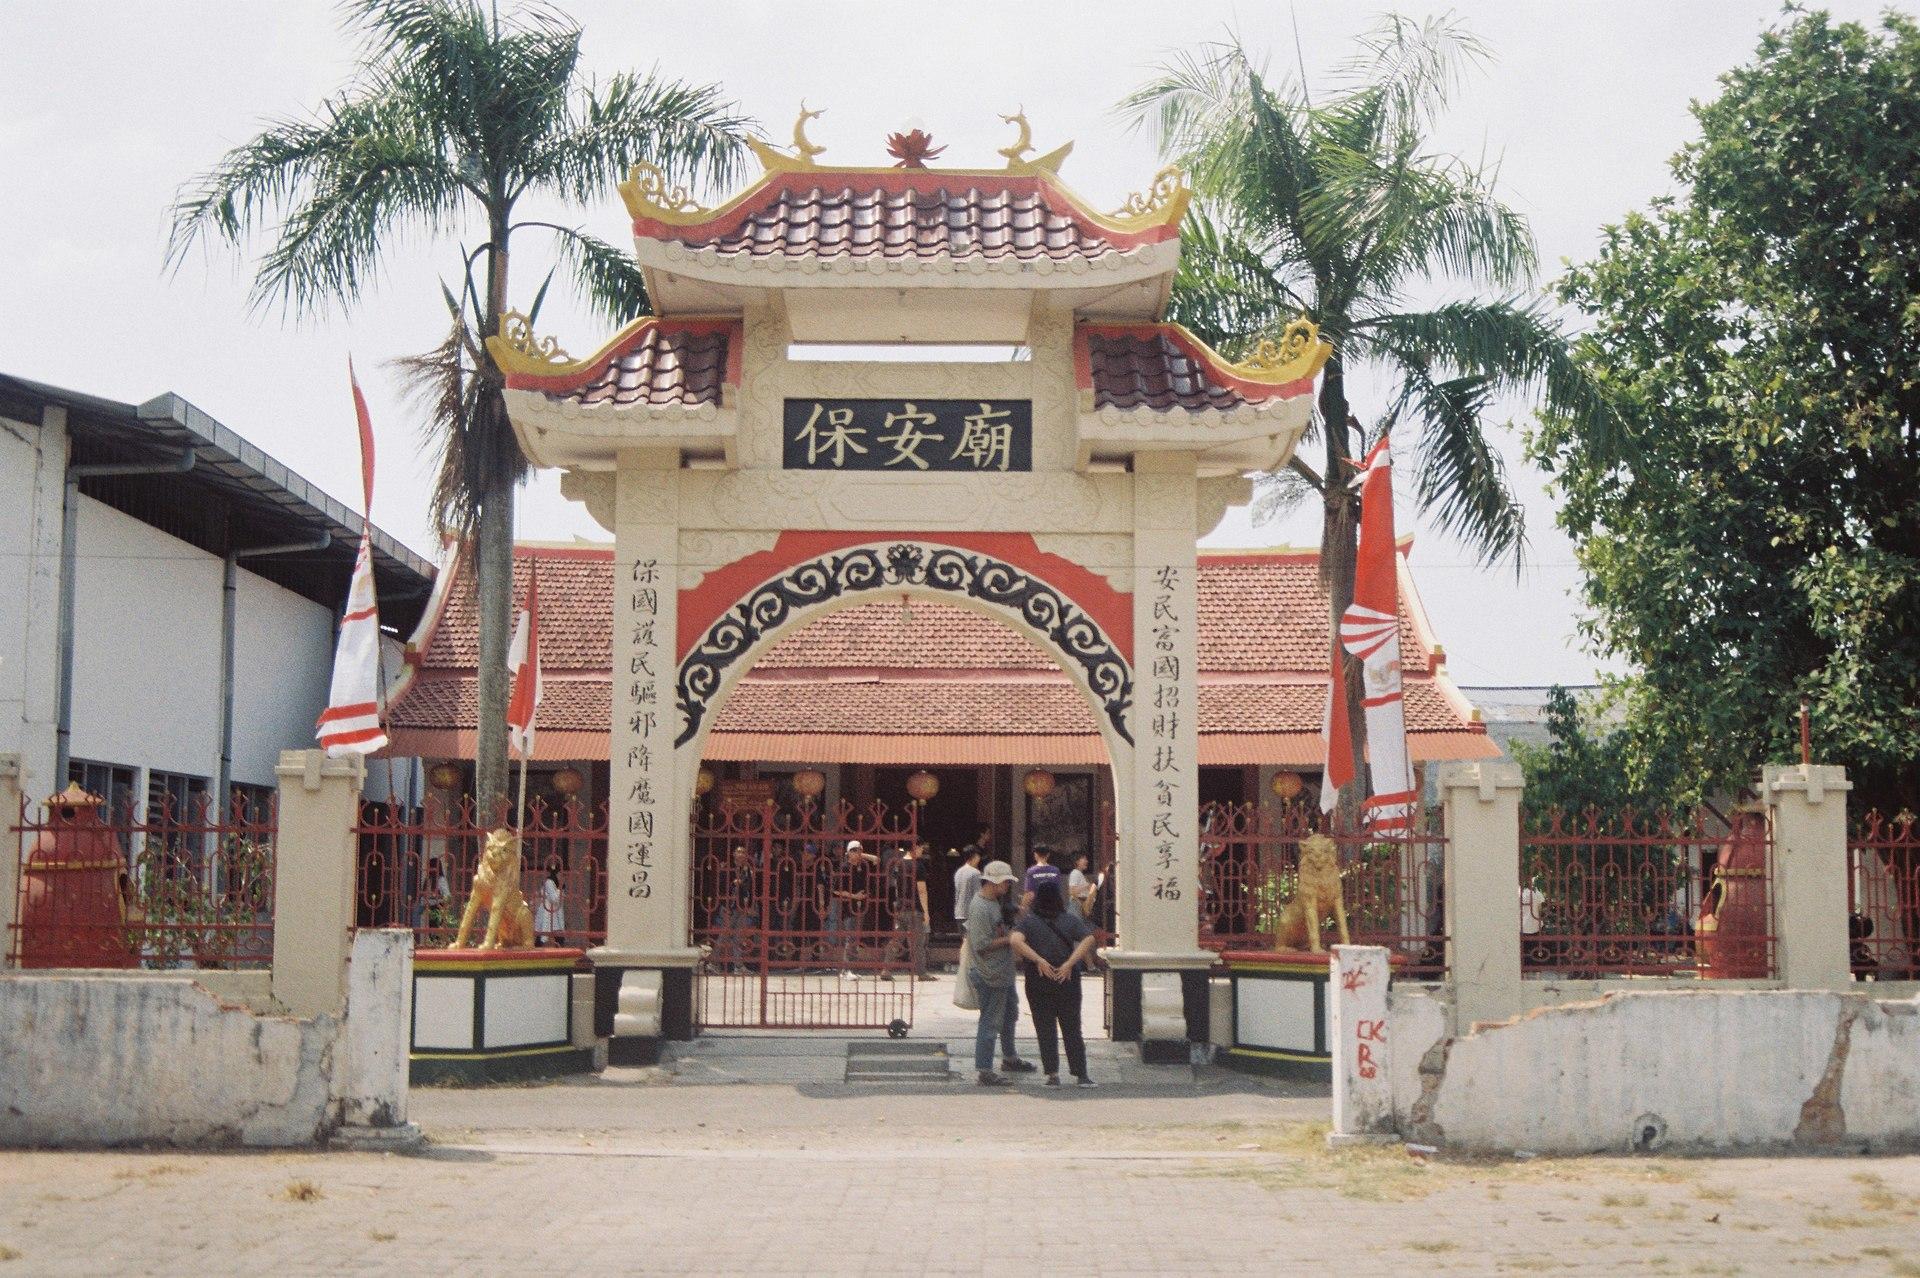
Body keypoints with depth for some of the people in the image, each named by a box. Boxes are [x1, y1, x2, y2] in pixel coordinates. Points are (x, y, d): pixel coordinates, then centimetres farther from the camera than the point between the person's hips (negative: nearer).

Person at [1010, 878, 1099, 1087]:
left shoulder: (1027, 921, -2)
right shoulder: (1071, 920, 2)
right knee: (1072, 1029, 11)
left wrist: (1039, 960, -20)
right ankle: (1081, 1074, 13)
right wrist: (1070, 963, -17)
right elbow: (1088, 939, -14)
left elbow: (1015, 941, -21)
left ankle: (1052, 1074, 1)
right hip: (1068, 981, 1)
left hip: (1038, 982, -1)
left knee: (1045, 1029, 7)